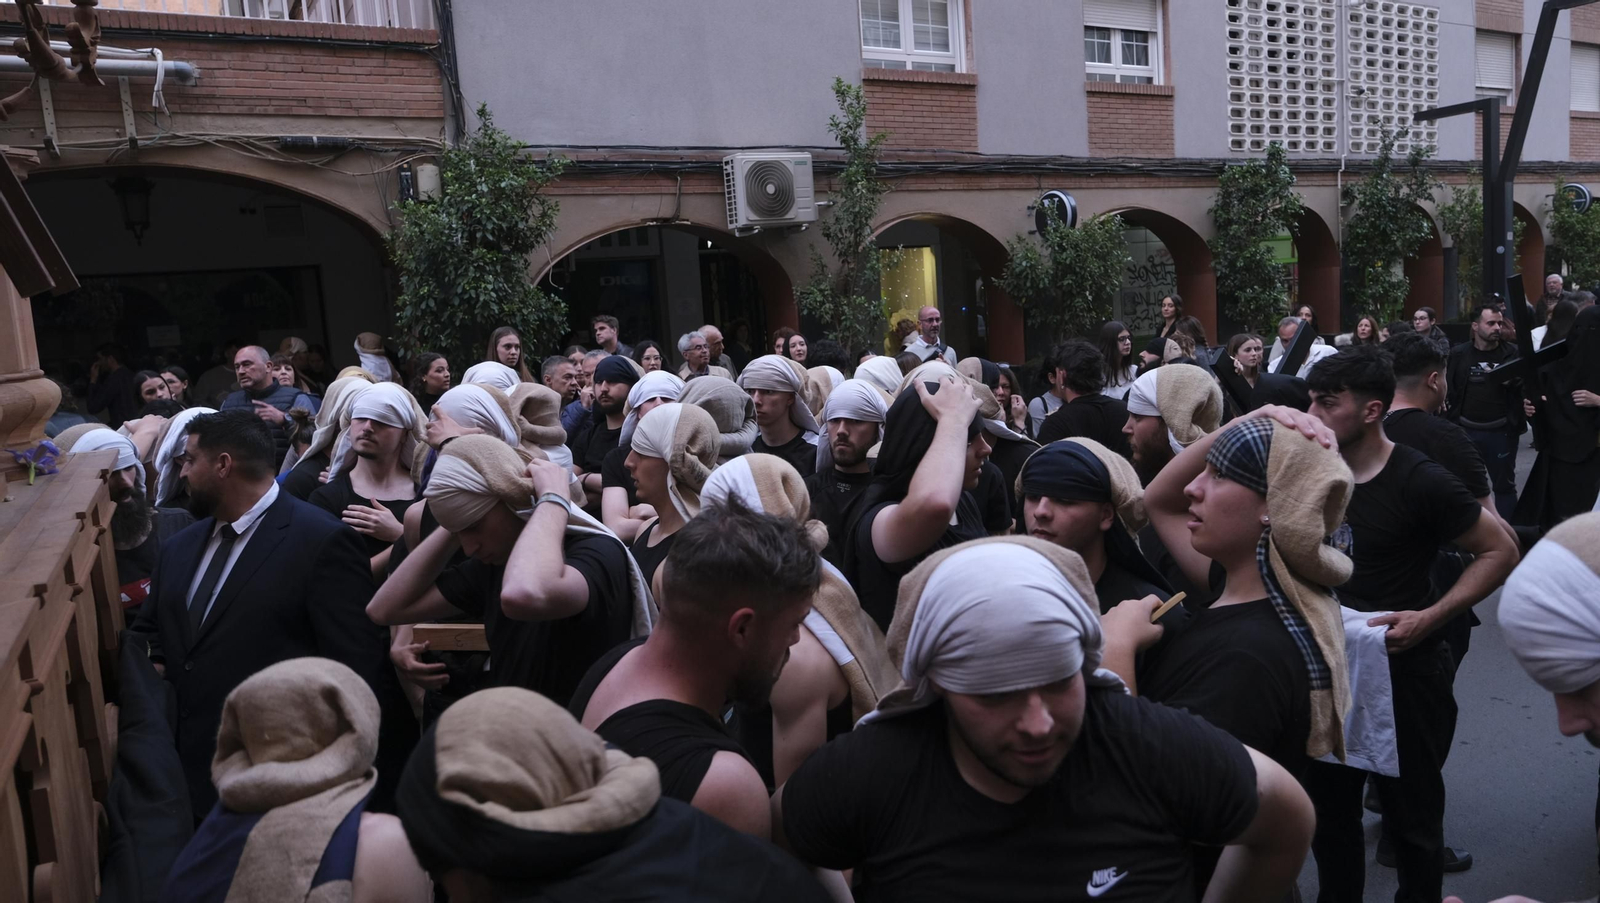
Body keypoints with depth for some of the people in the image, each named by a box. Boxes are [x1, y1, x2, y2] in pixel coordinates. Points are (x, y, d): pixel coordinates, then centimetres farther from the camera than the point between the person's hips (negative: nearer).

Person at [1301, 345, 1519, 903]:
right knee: (1329, 807, 17)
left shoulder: (1419, 481, -16)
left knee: (1411, 812, 10)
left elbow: (1500, 551, -9)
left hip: (1405, 668, -5)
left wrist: (1429, 618, -20)